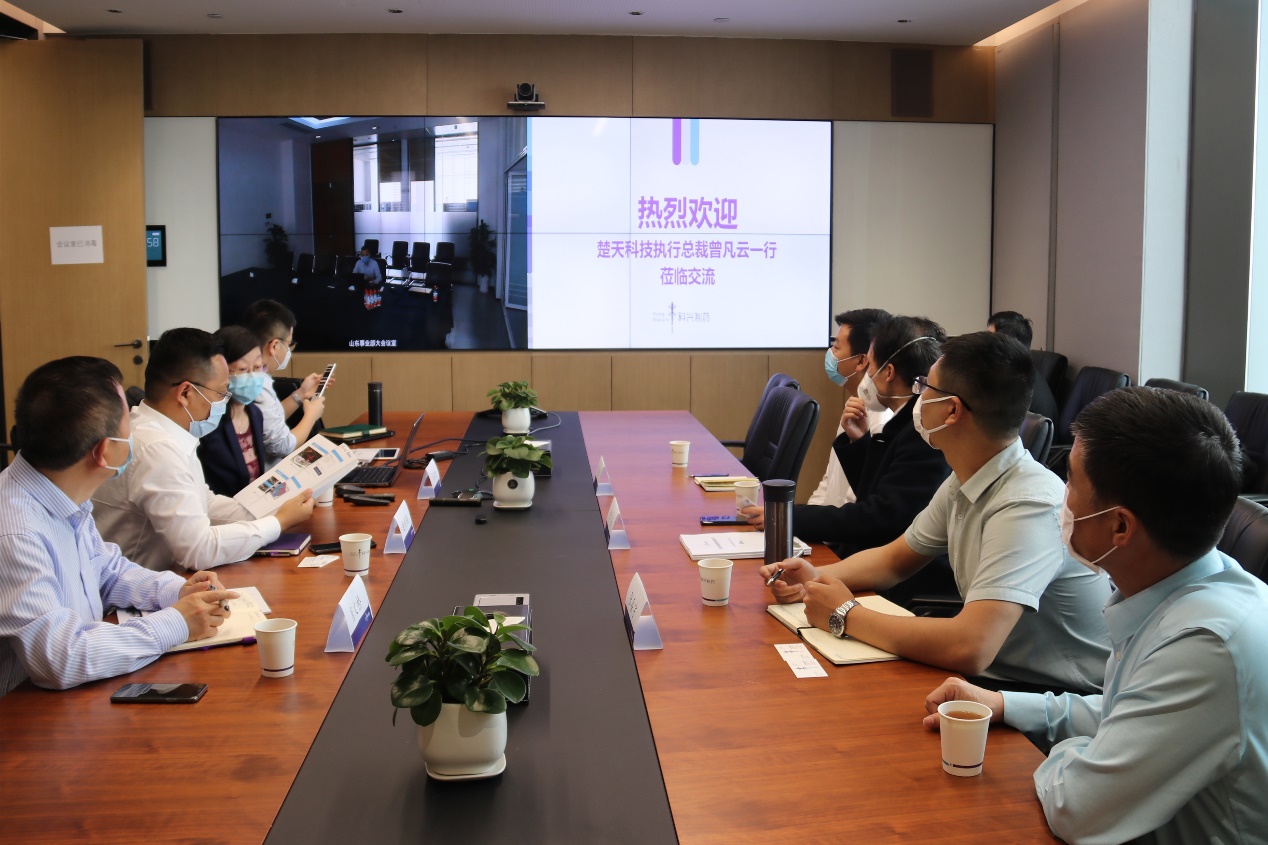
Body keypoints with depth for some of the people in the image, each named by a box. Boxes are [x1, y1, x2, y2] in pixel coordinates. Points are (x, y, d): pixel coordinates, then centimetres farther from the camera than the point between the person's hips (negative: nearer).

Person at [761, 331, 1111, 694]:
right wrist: (817, 577, -2)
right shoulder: (964, 483, 2)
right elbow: (895, 559, 18)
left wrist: (844, 616, -23)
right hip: (997, 677, 7)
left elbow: (969, 648, -36)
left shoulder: (1028, 505, -27)